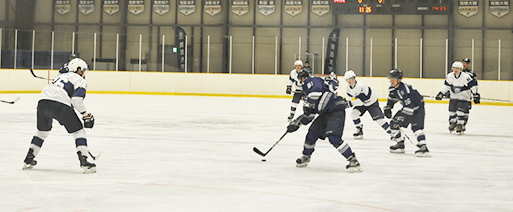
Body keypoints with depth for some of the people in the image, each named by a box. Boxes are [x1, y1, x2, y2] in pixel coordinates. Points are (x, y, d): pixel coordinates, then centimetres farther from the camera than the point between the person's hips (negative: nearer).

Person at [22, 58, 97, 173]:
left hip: (43, 102, 7)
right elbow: (76, 99, -9)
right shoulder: (80, 81, 10)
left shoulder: (62, 76, 33)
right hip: (60, 105, -7)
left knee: (42, 130, 29)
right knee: (78, 131, 5)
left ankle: (29, 160, 30)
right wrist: (86, 115, 0)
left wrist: (62, 118, 41)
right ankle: (84, 162, -6)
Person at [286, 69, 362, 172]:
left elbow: (317, 90, -28)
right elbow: (309, 114, 26)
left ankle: (353, 161, -21)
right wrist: (297, 123, 23)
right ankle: (305, 157, 31)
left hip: (336, 111, -10)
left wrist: (308, 104, -23)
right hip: (325, 113, 10)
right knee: (312, 134, 10)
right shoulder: (308, 89, 26)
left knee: (333, 137, -23)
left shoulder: (311, 81, -2)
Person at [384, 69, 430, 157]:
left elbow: (409, 107, -37)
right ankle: (400, 145, 16)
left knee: (416, 126, -27)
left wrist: (401, 119, -38)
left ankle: (423, 147, -33)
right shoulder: (392, 88, -5)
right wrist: (388, 108, 13)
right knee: (394, 123, 6)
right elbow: (392, 98, 18)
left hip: (417, 108, -9)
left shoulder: (404, 90, -34)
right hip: (407, 107, 9)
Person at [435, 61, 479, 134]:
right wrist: (441, 93, 7)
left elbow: (473, 85, -14)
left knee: (461, 111, -13)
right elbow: (446, 85, 9)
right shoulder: (450, 76, -6)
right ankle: (452, 123, 28)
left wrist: (475, 95, -14)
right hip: (454, 97, 5)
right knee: (452, 110, 6)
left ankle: (460, 126, -2)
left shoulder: (466, 76, -21)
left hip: (464, 97, -5)